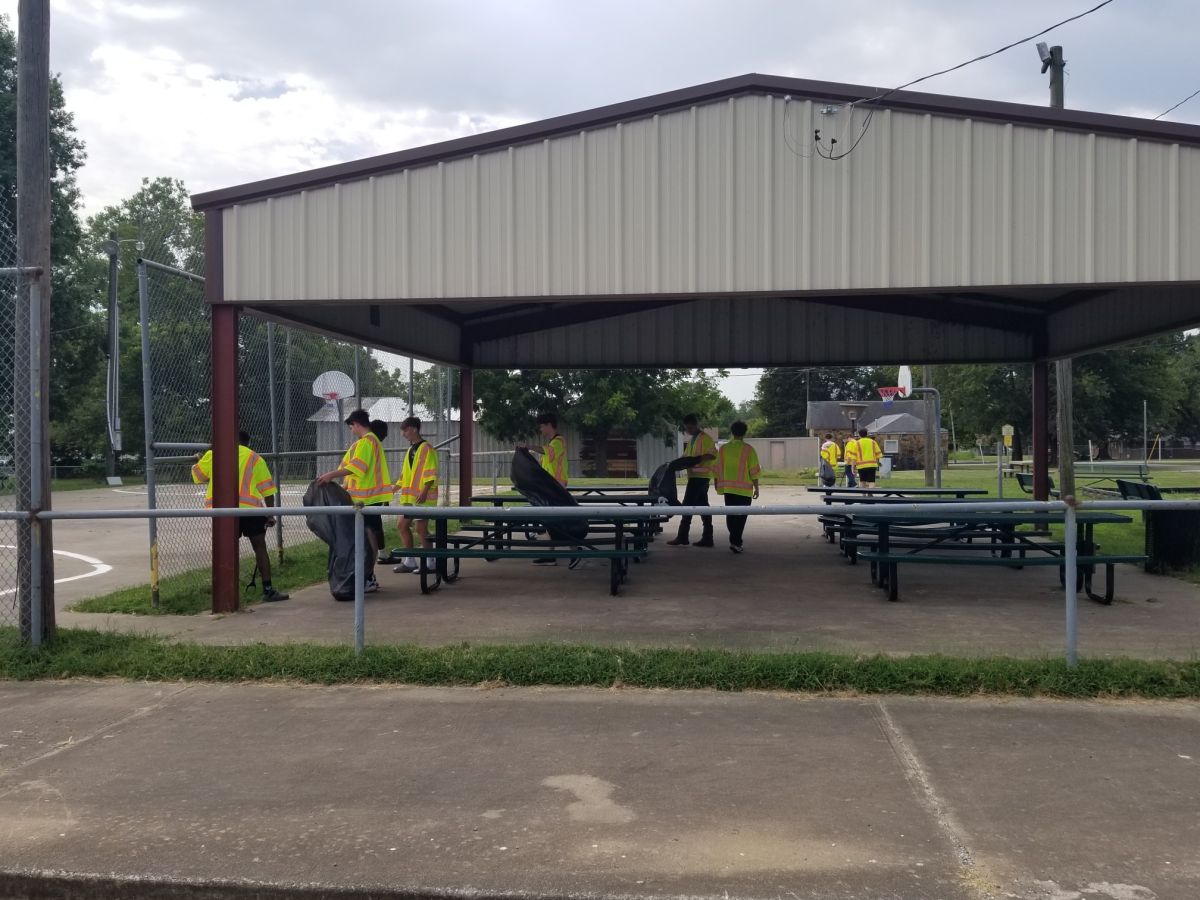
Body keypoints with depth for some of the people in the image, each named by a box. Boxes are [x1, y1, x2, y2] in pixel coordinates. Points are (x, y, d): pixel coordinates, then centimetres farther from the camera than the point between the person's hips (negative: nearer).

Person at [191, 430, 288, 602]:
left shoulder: (213, 455, 11)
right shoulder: (254, 458, 8)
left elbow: (197, 475, 20)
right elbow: (267, 489, 3)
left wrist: (198, 461, 40)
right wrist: (270, 514, 7)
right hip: (249, 509, -2)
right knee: (260, 548, 7)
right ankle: (268, 590, 5)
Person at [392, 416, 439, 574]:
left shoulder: (426, 448, -10)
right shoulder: (411, 449, 16)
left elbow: (431, 474, -16)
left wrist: (424, 492, -22)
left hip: (422, 497, -9)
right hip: (409, 497, 9)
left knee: (421, 528, -6)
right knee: (402, 524, 8)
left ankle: (428, 563, 4)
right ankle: (409, 561, 15)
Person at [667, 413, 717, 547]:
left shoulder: (705, 438, -10)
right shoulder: (692, 440, 19)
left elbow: (713, 454, -20)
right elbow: (686, 456, 22)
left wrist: (698, 459, -29)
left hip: (700, 476, -10)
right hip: (694, 476, 10)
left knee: (688, 506, -8)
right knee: (702, 506, 8)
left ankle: (682, 538, -5)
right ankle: (707, 538, 10)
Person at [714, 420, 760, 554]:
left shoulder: (723, 448, 4)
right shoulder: (748, 449, -7)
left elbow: (718, 469, 7)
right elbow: (754, 471, -7)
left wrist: (718, 485, 17)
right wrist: (756, 488, 0)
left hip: (727, 488, 3)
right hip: (744, 488, -3)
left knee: (730, 515, 13)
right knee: (741, 516, 0)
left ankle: (734, 540, 16)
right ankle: (736, 542, -5)